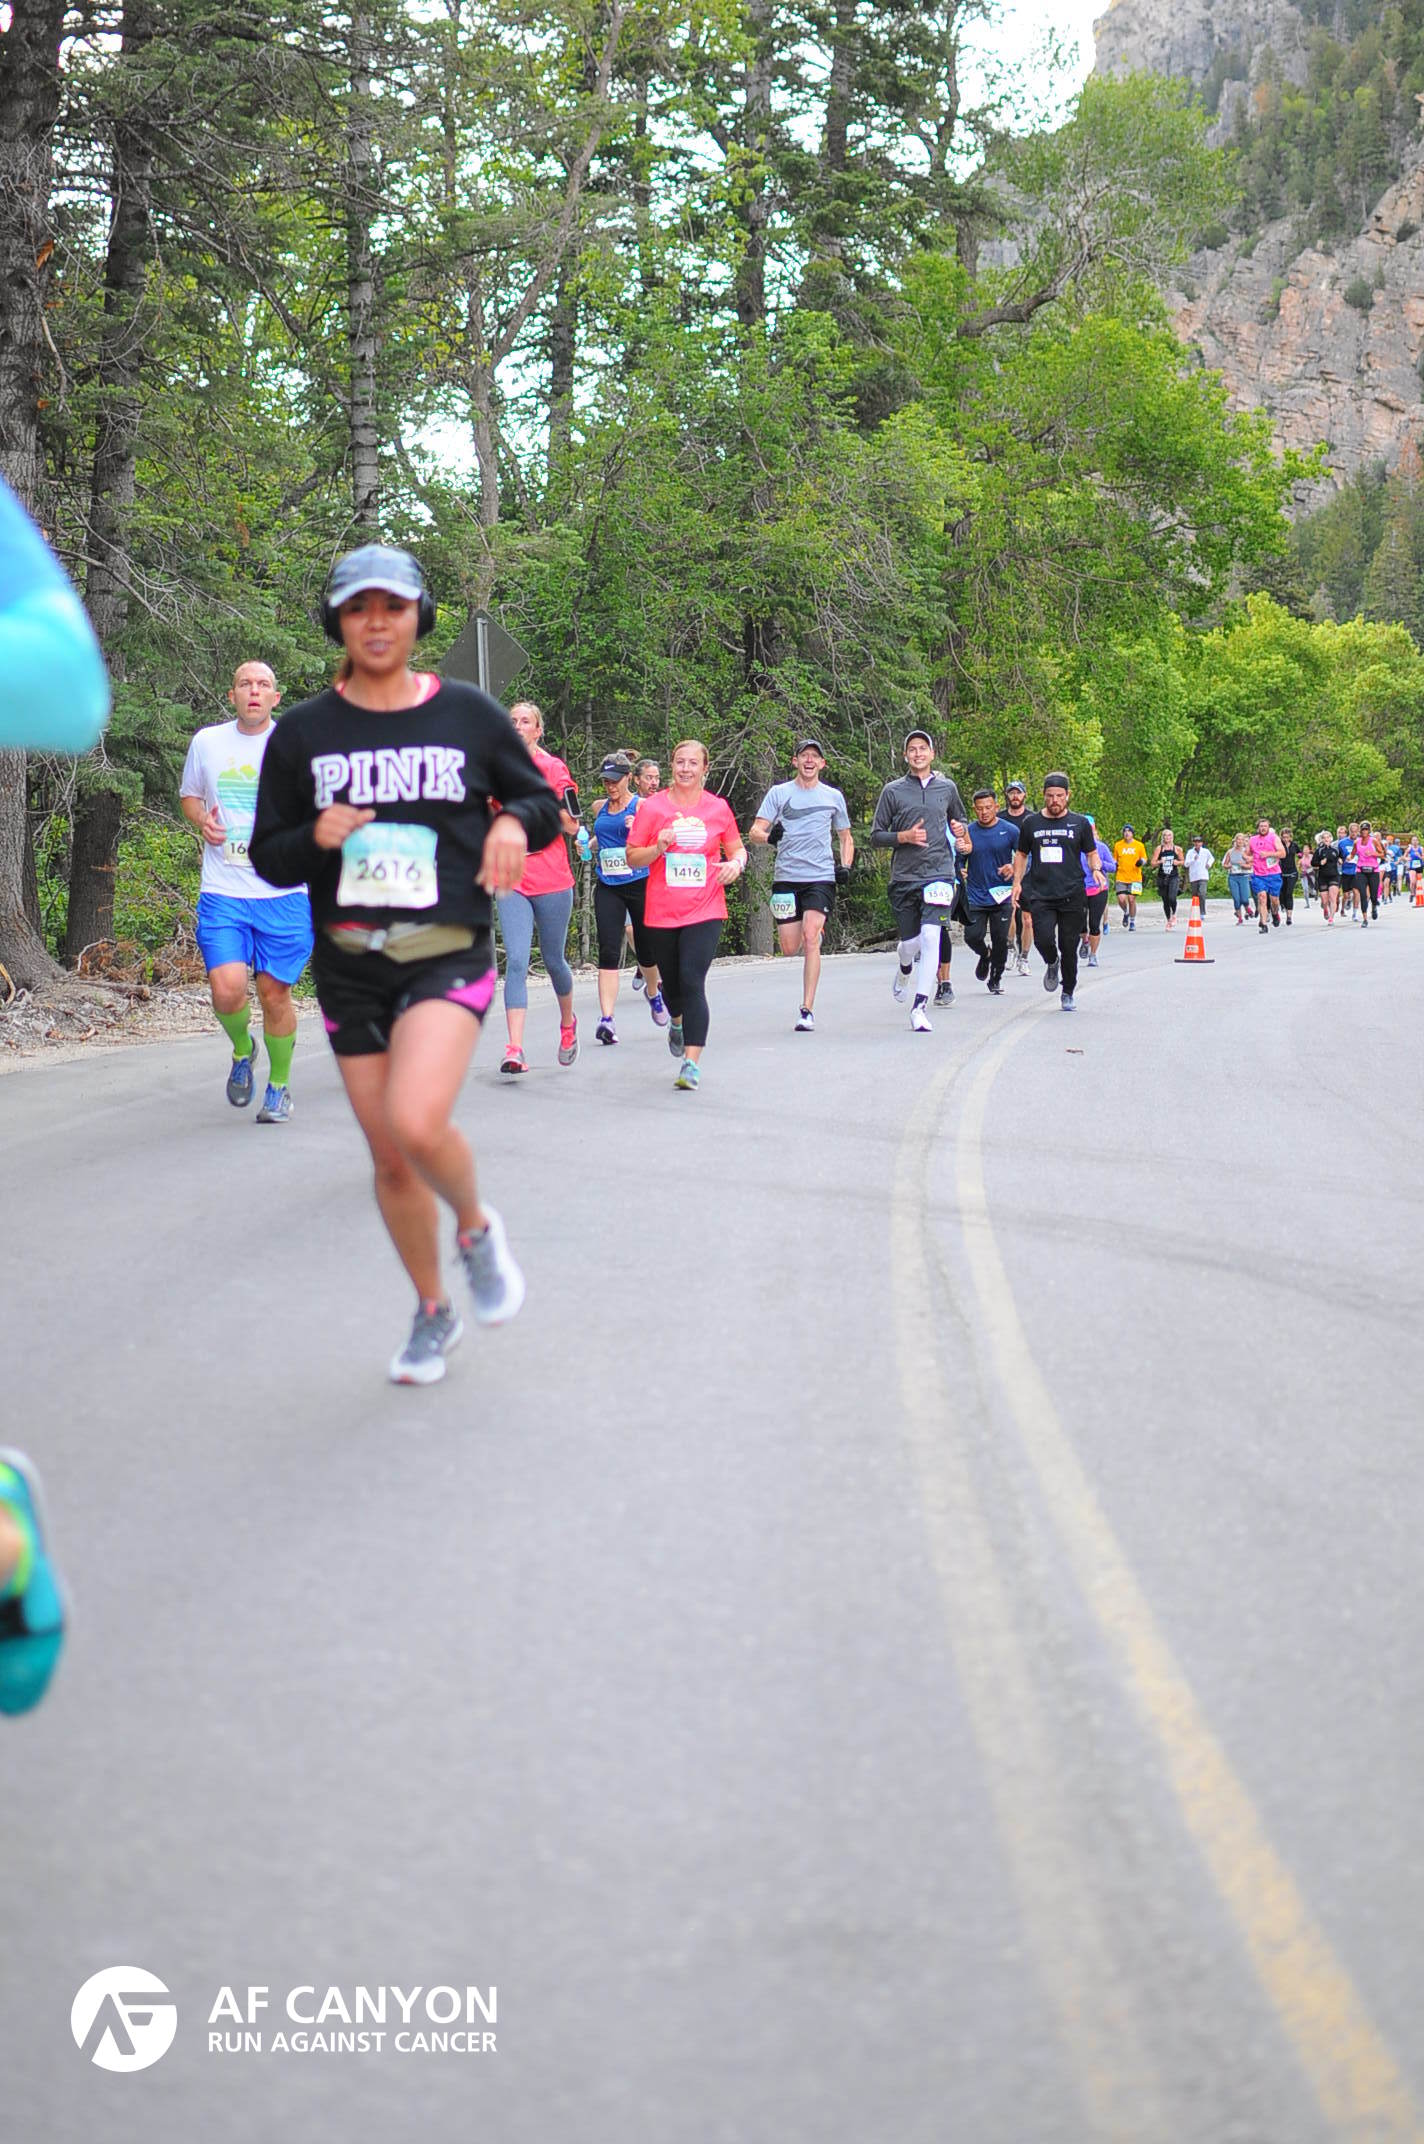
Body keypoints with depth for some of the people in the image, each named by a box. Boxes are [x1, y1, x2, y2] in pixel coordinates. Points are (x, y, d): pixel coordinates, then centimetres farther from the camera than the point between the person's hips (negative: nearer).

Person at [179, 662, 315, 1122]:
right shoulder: (207, 742, 7)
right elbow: (188, 795, 22)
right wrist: (201, 820, 0)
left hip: (284, 892, -1)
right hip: (222, 893, 1)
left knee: (275, 994, 3)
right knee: (227, 990, -15)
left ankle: (279, 1085, 25)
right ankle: (242, 1049, 19)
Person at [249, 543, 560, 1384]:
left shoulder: (470, 714, 2)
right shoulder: (303, 733, 4)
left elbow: (541, 799, 13)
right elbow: (269, 856, 8)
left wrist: (515, 822, -10)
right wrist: (315, 838, -14)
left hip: (449, 955, -3)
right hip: (350, 962, 3)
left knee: (417, 1123, -25)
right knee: (390, 1161, 8)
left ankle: (478, 1227, 7)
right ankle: (433, 1313, 29)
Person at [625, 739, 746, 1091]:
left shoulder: (718, 808, 4)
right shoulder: (652, 807, 1)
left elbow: (736, 848, 16)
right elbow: (632, 856, 4)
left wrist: (736, 863, -7)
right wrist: (659, 847, -15)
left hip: (704, 912, -2)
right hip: (661, 913, 2)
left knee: (692, 982, -17)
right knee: (671, 982, 15)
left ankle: (691, 1063, -19)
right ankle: (678, 1022, 52)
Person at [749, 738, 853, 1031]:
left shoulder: (833, 796, 12)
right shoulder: (779, 793, 7)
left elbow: (845, 837, 23)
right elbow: (755, 831, 2)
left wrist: (845, 865, 5)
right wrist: (768, 835, -21)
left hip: (821, 877, -1)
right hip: (786, 876, 1)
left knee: (810, 939, -18)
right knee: (790, 949, 1)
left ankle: (807, 1010, -15)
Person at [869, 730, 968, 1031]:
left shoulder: (947, 788, 10)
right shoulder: (893, 791, 5)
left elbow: (960, 819, 28)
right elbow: (876, 836, 7)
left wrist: (960, 829, 4)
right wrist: (904, 837, -10)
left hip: (939, 873, 0)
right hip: (904, 877, 0)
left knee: (931, 936, -18)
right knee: (910, 943, 6)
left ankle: (920, 1007, -17)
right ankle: (904, 971, 45)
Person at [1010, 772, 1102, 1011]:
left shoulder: (1080, 823, 7)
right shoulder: (1031, 823, 10)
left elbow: (1091, 852, 14)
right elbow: (1022, 854, 20)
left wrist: (1095, 870, -7)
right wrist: (1017, 882, 8)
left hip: (1073, 896, -1)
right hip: (1042, 896, 1)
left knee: (1068, 948, 0)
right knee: (1043, 939, -19)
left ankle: (1068, 994, 19)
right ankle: (1052, 964, 17)